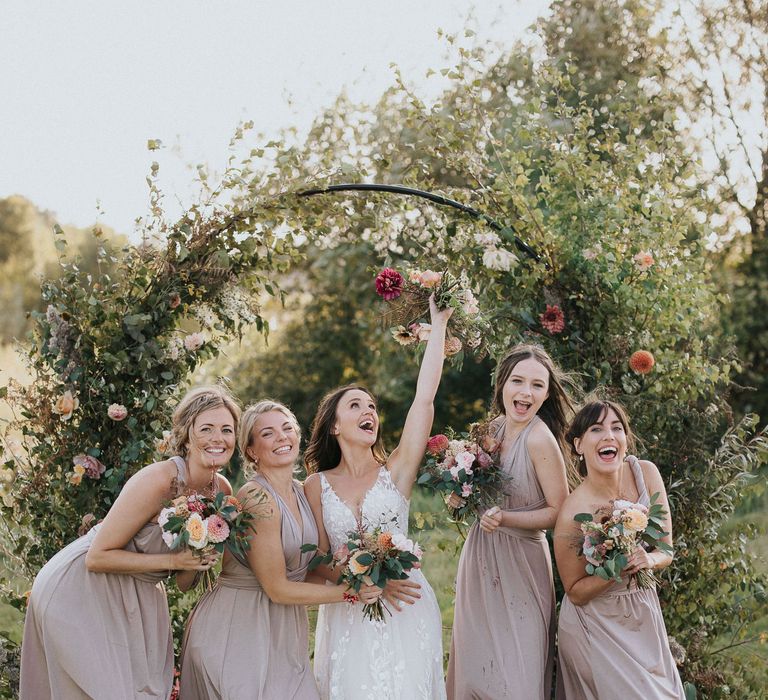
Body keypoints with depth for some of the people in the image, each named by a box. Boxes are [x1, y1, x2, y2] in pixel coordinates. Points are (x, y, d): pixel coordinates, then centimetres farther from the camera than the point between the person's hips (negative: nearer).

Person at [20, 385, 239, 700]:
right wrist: (172, 560, -24)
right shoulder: (156, 481, -25)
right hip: (79, 591, -7)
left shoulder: (222, 490, -4)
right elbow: (97, 557, -21)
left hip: (137, 598, 7)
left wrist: (198, 561, -16)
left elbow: (184, 582, 5)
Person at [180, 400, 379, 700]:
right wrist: (349, 592, -11)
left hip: (282, 631, 8)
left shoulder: (301, 491, 6)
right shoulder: (256, 498, -19)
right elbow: (277, 588, -18)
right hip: (237, 630, -7)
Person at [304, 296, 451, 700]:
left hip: (405, 614, 0)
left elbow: (424, 398, -7)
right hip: (347, 617, 0)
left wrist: (439, 324, -8)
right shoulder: (316, 485, 3)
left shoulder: (395, 471, 1)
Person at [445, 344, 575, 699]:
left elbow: (558, 512, -14)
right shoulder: (493, 428, 2)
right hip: (479, 557, 7)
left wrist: (505, 518, -26)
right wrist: (462, 498, -2)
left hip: (519, 563, -7)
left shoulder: (539, 438, -20)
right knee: (476, 668, 17)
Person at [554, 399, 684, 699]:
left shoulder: (646, 474, -11)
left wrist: (647, 560, -24)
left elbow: (666, 551, -2)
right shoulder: (573, 513, -24)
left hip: (644, 615, 5)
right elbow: (575, 592, -12)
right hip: (597, 626, -5)